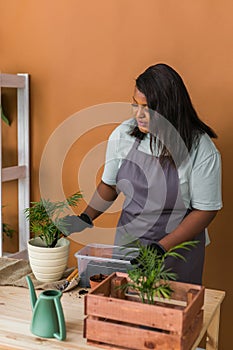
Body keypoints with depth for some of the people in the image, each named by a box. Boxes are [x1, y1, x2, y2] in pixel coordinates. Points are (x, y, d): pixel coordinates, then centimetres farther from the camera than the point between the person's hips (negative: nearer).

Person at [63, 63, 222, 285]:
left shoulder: (200, 149, -18)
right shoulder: (123, 135, -7)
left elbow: (206, 210, -13)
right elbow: (109, 184, 8)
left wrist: (160, 248, -19)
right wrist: (86, 218, -7)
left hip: (177, 248, -3)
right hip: (126, 241, 3)